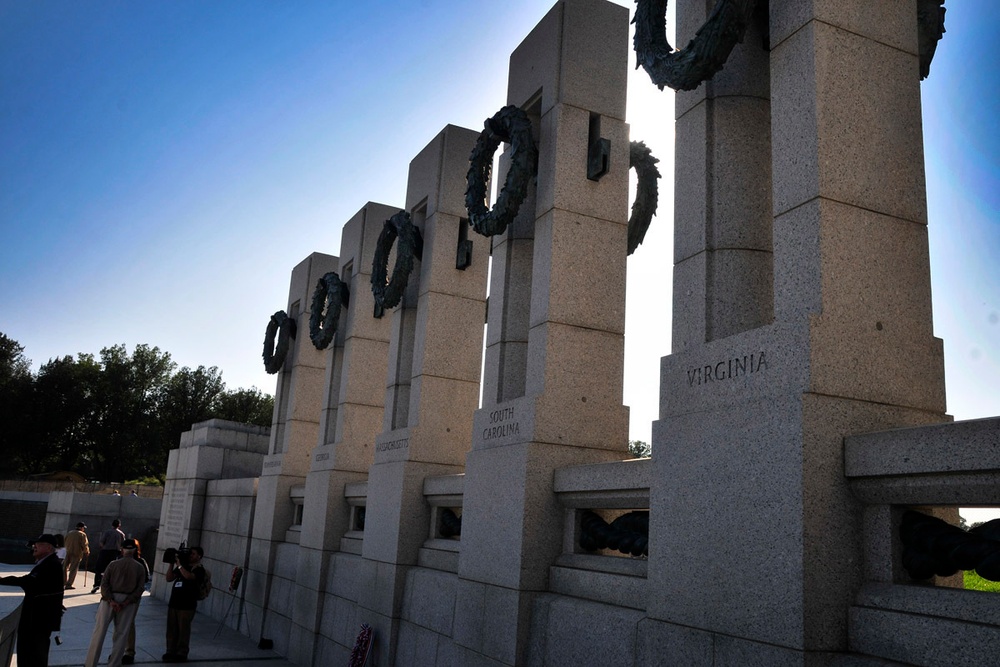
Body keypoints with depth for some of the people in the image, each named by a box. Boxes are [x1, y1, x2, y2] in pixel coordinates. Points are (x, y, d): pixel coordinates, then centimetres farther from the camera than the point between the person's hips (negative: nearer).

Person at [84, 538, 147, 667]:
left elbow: (104, 583, -6)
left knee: (99, 632, 6)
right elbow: (140, 588, -5)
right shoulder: (140, 567, 2)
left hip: (110, 599, 0)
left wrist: (111, 600, -10)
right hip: (128, 602, 0)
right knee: (121, 634, 8)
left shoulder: (113, 564, 2)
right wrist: (126, 602, -8)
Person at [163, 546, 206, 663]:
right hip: (173, 603, 6)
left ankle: (181, 654, 7)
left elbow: (188, 576, -26)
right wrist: (172, 564, 2)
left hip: (187, 606, -6)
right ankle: (171, 651, 20)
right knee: (171, 630, 10)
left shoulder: (199, 570, -6)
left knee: (183, 631, -1)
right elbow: (169, 578, 12)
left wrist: (179, 564, -18)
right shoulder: (183, 566, 14)